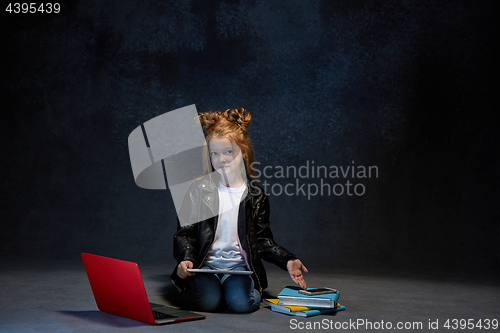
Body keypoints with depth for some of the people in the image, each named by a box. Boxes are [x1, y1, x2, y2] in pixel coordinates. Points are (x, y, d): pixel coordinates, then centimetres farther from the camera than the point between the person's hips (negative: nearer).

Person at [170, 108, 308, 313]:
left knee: (241, 302, -29)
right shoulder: (200, 189, 3)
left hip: (240, 265, 0)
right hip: (205, 264, 0)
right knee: (207, 301, -28)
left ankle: (238, 287, 5)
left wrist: (288, 260, -5)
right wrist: (185, 259, -16)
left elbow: (262, 240, 10)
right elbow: (185, 232, 3)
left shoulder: (255, 195, 6)